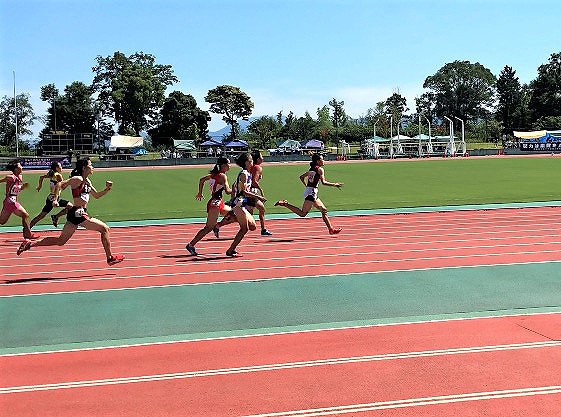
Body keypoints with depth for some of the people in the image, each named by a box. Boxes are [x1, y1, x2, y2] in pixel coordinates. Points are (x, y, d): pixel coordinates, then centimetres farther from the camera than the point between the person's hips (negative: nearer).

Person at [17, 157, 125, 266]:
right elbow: (60, 185, -16)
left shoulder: (87, 181, 17)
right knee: (104, 229, -2)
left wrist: (107, 189, 11)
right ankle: (110, 258, 5)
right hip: (78, 213, -9)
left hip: (77, 214, 9)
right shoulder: (77, 179, -11)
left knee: (60, 241, 13)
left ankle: (30, 243, 13)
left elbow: (96, 195, 25)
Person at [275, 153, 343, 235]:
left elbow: (301, 177, 24)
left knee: (324, 210, 13)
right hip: (312, 192, -10)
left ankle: (331, 229, 15)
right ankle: (285, 204, -11)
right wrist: (334, 184, -8)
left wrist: (307, 186, 29)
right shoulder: (320, 169, -7)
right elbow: (323, 182, -17)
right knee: (303, 213, -11)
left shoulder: (312, 168, 17)